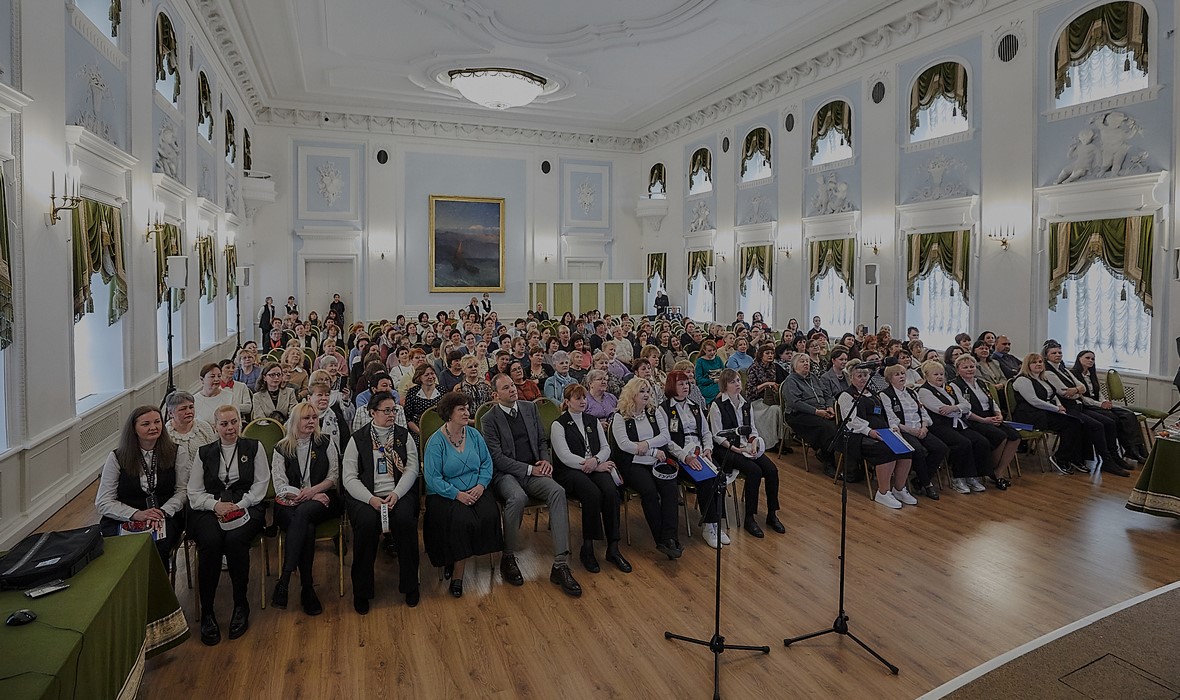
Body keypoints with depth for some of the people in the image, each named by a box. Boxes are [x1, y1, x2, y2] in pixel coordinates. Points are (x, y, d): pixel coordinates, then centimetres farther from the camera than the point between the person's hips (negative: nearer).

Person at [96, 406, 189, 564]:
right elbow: (102, 503, 2)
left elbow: (183, 491, 4)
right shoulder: (117, 457, 5)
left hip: (166, 517, 0)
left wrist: (163, 512, -14)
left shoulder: (177, 453, 7)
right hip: (122, 520, 0)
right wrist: (137, 514, -13)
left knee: (156, 545, -31)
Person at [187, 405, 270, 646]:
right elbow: (194, 493, 8)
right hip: (209, 510, 1)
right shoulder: (204, 453, 14)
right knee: (210, 541, -31)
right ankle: (206, 612, -17)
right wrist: (216, 504, -11)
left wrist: (238, 506, -10)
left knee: (235, 539, -32)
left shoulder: (254, 447, 10)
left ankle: (241, 605, -13)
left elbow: (261, 485, 3)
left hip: (244, 507, -1)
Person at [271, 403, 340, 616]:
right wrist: (307, 495, -11)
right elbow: (280, 486, 0)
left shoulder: (326, 443, 9)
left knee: (303, 512, -36)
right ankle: (307, 589, -27)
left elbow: (334, 477, 7)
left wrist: (313, 490, -11)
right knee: (307, 528, -34)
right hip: (289, 503, 0)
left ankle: (284, 581, -34)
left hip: (322, 498, 0)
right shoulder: (282, 448, 8)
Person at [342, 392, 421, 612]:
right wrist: (371, 498, -14)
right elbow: (349, 478, 2)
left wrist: (396, 494, -12)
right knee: (367, 522, -31)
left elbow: (412, 469, 4)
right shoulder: (358, 439, 8)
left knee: (405, 519, -30)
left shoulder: (404, 436, 13)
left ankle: (410, 585, -11)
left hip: (399, 493, 1)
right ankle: (362, 591, -12)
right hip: (365, 496, -1)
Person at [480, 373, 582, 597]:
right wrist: (529, 469, -14)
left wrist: (545, 460, -1)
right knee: (518, 497, -37)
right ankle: (508, 558, -14)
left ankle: (560, 565, -28)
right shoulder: (489, 419, -1)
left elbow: (542, 440, 19)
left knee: (558, 492, -27)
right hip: (506, 474, -4)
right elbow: (497, 457, -8)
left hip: (534, 471, 4)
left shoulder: (530, 407, 14)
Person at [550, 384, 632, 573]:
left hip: (596, 467, 4)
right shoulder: (558, 425, 0)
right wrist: (592, 466, -13)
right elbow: (565, 457, -10)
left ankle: (613, 548, -19)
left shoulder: (593, 421, 17)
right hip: (569, 471, -4)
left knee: (611, 492, -27)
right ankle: (587, 548, -19)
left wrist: (595, 460, -11)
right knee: (593, 494, -33)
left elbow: (606, 448, 11)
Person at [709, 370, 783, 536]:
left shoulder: (746, 404, 13)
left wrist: (753, 444, -7)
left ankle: (772, 515, -2)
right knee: (754, 471, -27)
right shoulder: (717, 406, -8)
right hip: (727, 449, -6)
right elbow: (717, 436, -10)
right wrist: (736, 449, -19)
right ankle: (750, 519, -15)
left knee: (771, 469, -16)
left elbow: (752, 429, 14)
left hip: (747, 446, 6)